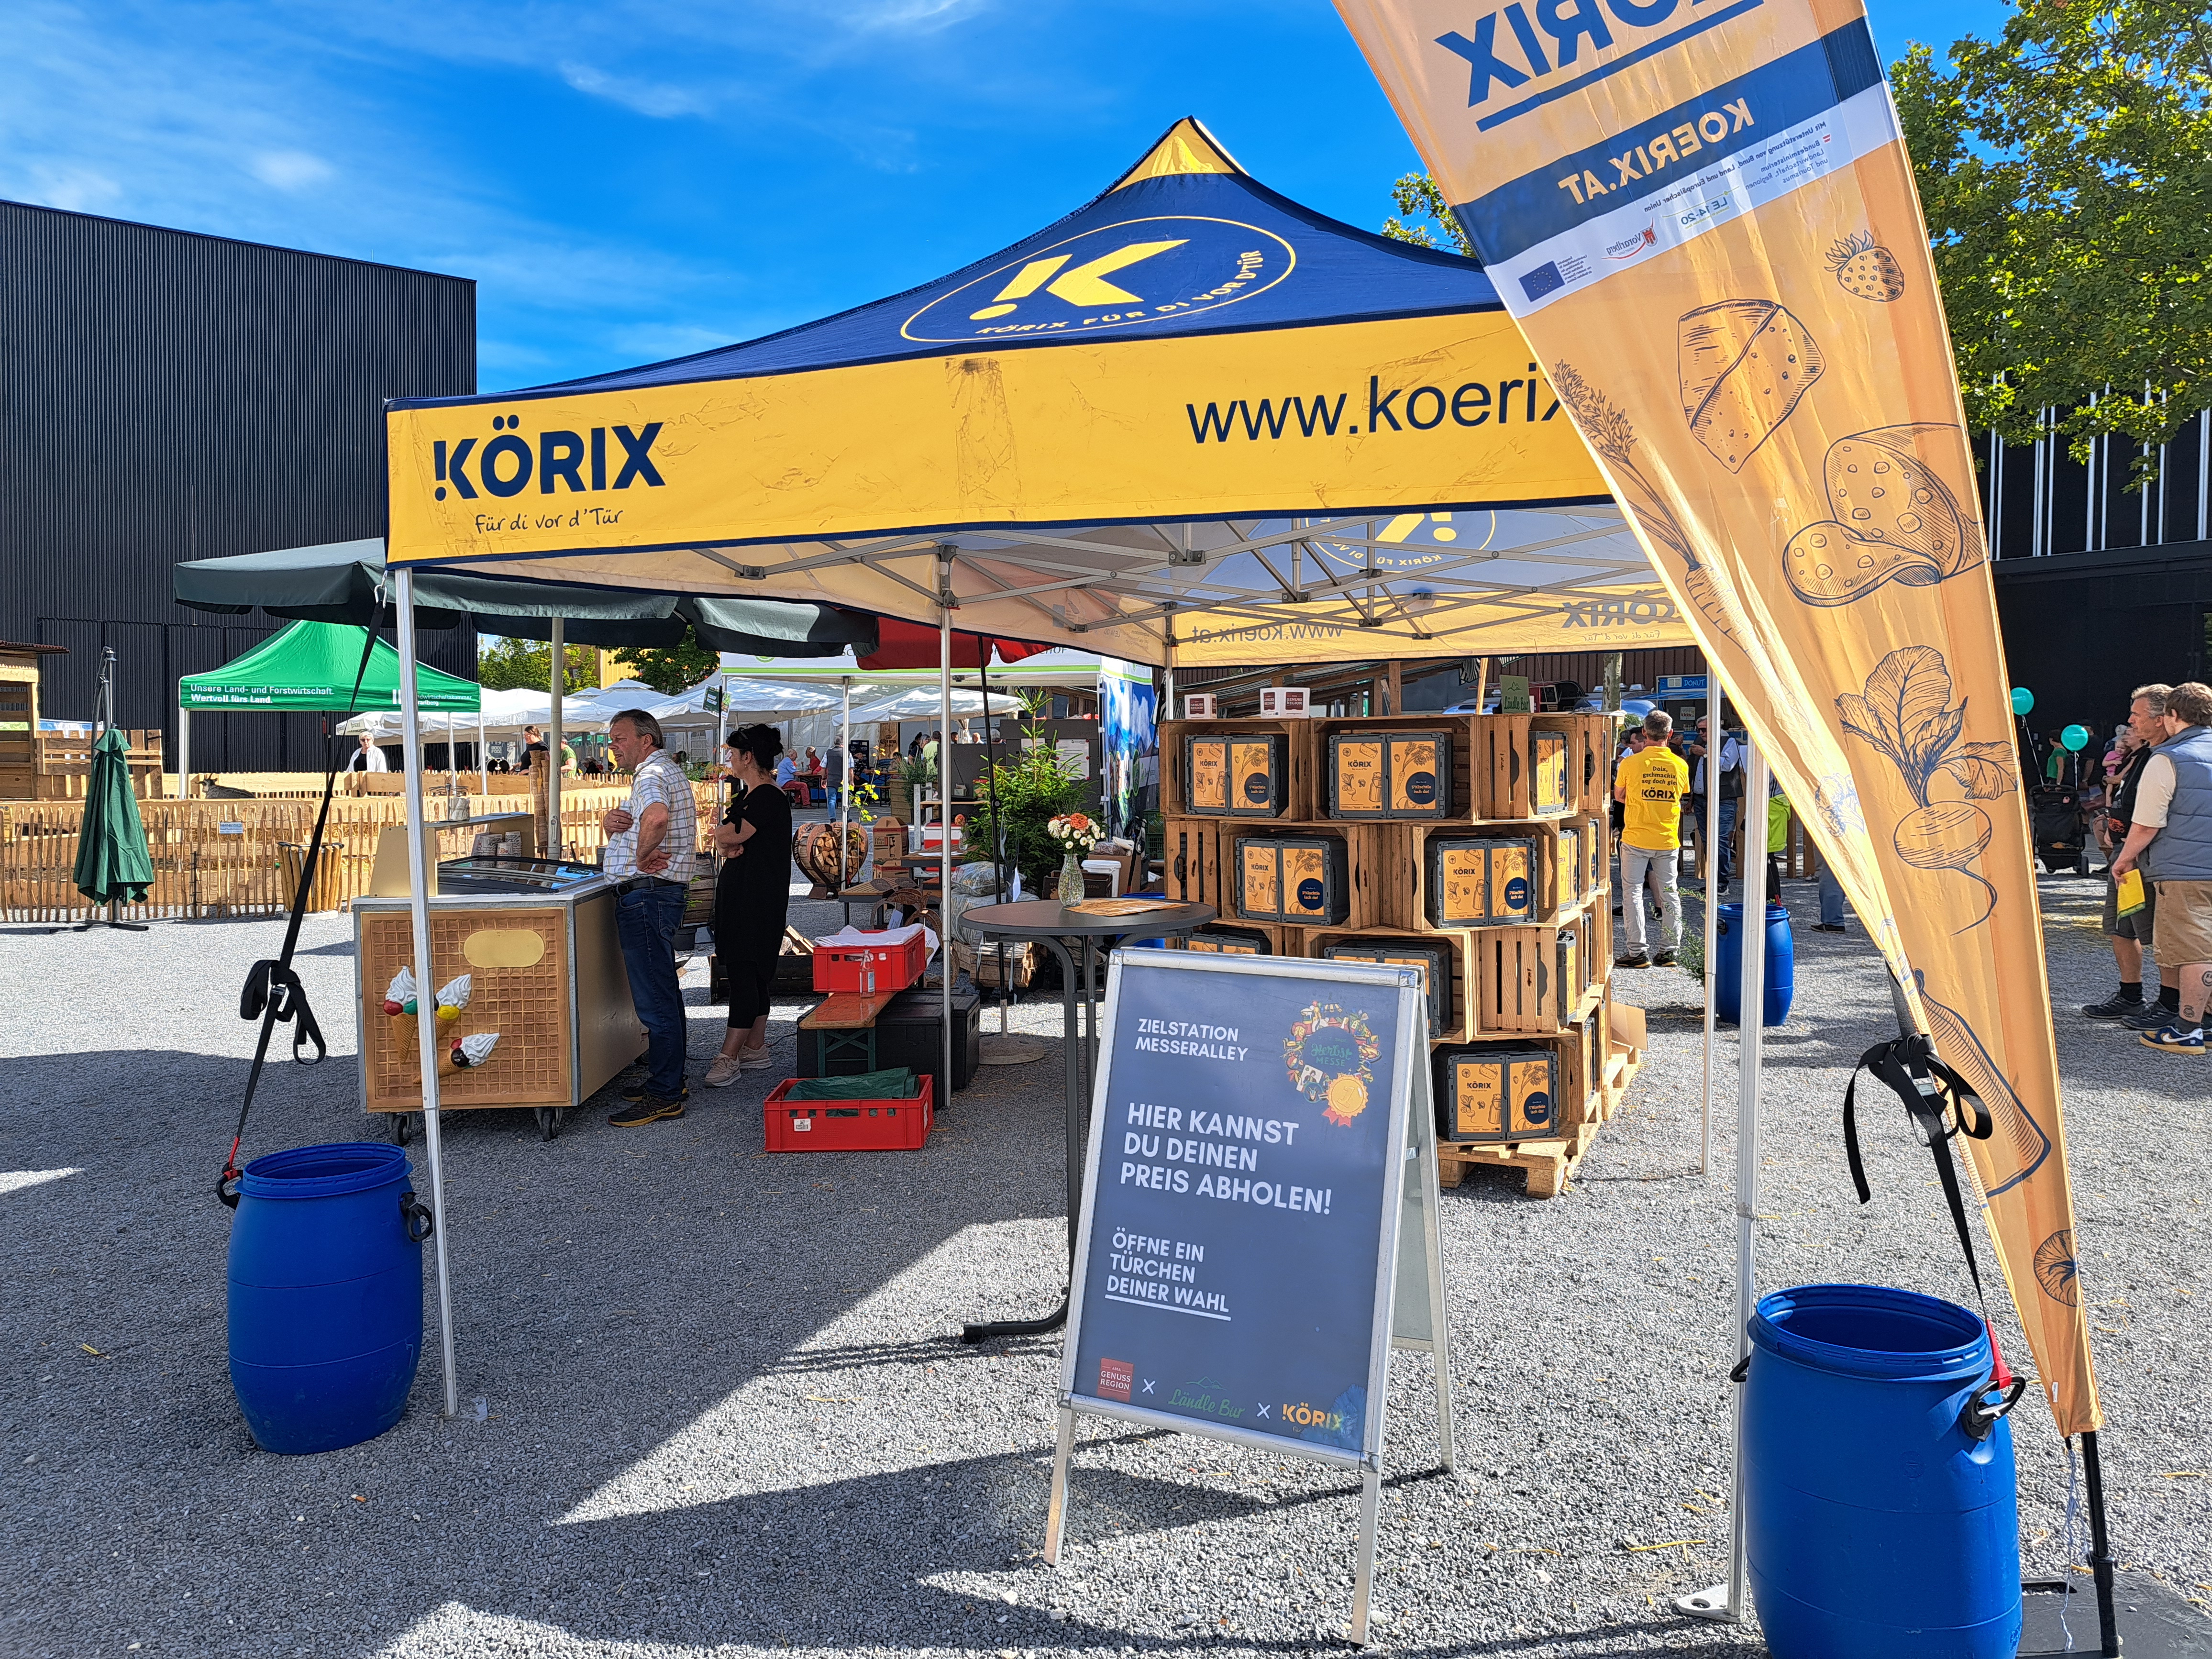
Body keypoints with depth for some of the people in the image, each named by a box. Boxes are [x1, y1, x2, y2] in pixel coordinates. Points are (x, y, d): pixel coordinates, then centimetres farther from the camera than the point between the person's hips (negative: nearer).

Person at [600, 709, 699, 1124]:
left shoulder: (652, 774, -13)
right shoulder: (661, 772, 22)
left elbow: (656, 817, -37)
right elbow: (622, 826, 21)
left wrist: (642, 857, -21)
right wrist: (611, 820, -1)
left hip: (646, 895, -11)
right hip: (658, 896, 11)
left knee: (654, 999, -8)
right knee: (664, 993, 17)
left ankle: (663, 1097, -4)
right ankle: (670, 1080, 26)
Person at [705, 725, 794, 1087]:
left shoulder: (769, 797, -13)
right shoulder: (745, 795, 19)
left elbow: (728, 835, -18)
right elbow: (722, 840, 14)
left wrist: (724, 834, 3)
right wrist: (728, 846, -6)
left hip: (758, 898, -10)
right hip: (739, 892, 10)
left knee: (744, 974, -12)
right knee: (751, 975, 12)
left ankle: (729, 1058, -13)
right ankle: (755, 1050, 18)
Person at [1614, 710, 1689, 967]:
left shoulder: (1631, 763, -11)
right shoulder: (1680, 765, -1)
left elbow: (1619, 796, 2)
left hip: (1636, 839, -3)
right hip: (1668, 841, 3)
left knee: (1633, 892, 3)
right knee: (1669, 892, 11)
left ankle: (1636, 952, 2)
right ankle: (1668, 950, 15)